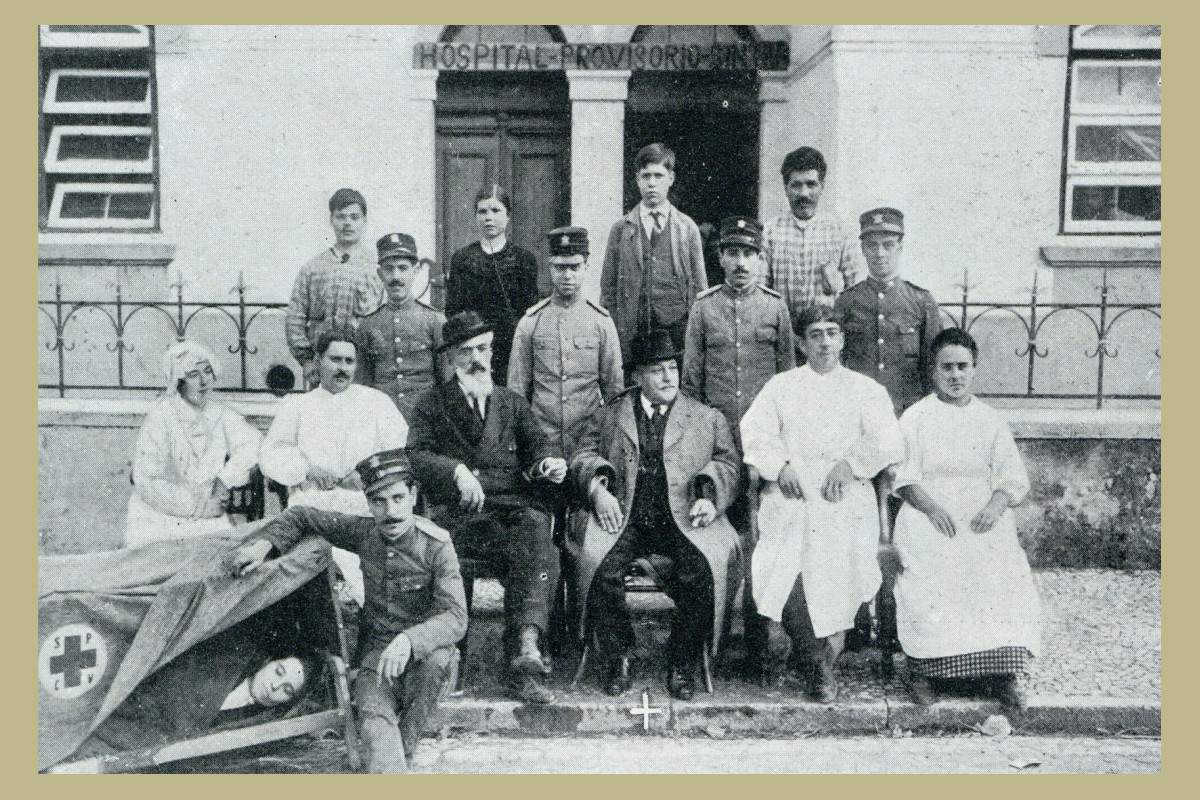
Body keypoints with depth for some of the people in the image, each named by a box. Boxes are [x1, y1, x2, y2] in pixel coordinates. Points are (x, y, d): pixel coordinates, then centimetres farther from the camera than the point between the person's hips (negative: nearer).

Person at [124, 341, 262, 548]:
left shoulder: (218, 412, 4)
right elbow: (147, 482, -16)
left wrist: (225, 480, -10)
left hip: (209, 517, 4)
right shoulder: (160, 418, -12)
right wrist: (199, 505, -15)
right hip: (159, 521, -4)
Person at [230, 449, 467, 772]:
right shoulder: (364, 533, -3)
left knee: (435, 657, -37)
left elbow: (455, 618, -27)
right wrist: (264, 542, -8)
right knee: (373, 713, -26)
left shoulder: (437, 546, -15)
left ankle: (405, 745, -15)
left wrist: (409, 640, -44)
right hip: (377, 647, 3)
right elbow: (302, 517, 10)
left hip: (424, 647, -3)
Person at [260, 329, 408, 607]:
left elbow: (399, 453, 9)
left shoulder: (377, 401, 21)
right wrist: (308, 470, -6)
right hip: (311, 505, 1)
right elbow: (270, 455, 12)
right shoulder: (296, 405, 25)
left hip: (364, 505, -1)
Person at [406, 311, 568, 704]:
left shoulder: (513, 402, 29)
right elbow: (415, 455, 5)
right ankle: (525, 658, -34)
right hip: (457, 513, -3)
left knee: (540, 552, -33)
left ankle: (525, 648, -43)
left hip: (512, 509, 3)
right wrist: (457, 470, -14)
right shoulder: (432, 403, 20)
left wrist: (551, 462, -9)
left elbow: (536, 445, 16)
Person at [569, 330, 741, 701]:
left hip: (682, 518, 0)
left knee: (705, 568, -29)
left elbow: (727, 465, 13)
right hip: (623, 516, 1)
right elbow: (583, 456, 11)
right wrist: (598, 488, -9)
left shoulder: (708, 419, 19)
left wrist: (709, 495, -6)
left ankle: (682, 663, -7)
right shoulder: (607, 417, 19)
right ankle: (620, 658, -6)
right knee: (598, 562, -28)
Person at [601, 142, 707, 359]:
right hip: (633, 331, 0)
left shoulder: (687, 227, 10)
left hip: (678, 327, 0)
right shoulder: (621, 229, 9)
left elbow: (700, 287, 10)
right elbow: (608, 289, 8)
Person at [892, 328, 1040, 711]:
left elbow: (1014, 477, 11)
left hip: (982, 515, 2)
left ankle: (1005, 668, -11)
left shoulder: (989, 419, 16)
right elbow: (905, 477, 0)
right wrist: (932, 508, -17)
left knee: (1005, 571, -24)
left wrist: (996, 504, -11)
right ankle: (921, 667, -13)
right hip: (928, 512, -2)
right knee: (928, 574, -28)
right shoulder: (915, 417, 9)